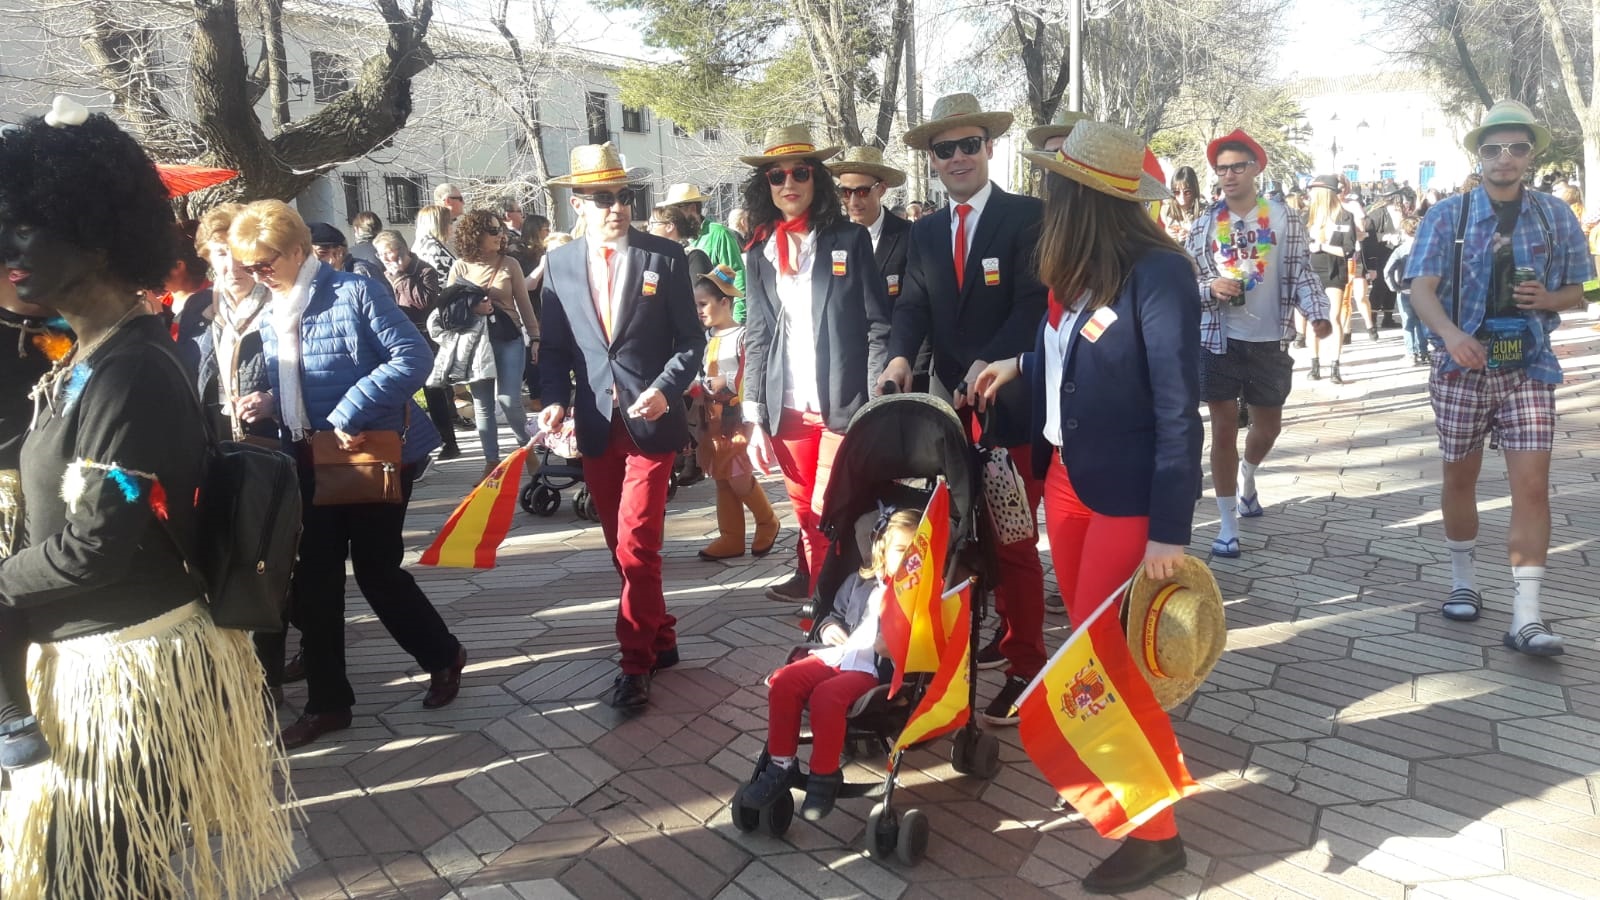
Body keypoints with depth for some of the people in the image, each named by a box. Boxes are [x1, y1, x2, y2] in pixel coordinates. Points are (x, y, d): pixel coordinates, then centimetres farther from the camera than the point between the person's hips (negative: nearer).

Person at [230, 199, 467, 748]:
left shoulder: (355, 293, -12)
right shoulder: (272, 315, 10)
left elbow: (413, 358, -21)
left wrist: (350, 413, -25)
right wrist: (270, 403, -2)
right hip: (310, 459, 7)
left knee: (376, 569, 3)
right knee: (314, 579, 6)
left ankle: (443, 656, 29)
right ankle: (327, 703, 19)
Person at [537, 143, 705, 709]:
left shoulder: (665, 257, -2)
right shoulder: (560, 264, 5)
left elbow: (692, 340, -1)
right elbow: (555, 348, 8)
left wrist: (665, 390, -17)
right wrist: (556, 400, -8)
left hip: (651, 421, -4)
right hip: (596, 427, 4)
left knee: (636, 547, -7)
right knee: (624, 548, 13)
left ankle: (636, 662, 6)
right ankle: (661, 639, 30)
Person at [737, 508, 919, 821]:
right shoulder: (859, 583, 18)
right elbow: (836, 615, 31)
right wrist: (828, 628, 9)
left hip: (876, 669, -6)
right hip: (837, 654, 6)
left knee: (827, 695, -32)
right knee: (783, 682, -17)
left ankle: (825, 775, -12)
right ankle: (781, 764, -4)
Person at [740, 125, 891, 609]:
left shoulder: (850, 240, 2)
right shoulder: (759, 253, 12)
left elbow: (879, 326, -1)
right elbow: (755, 338, 12)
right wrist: (754, 418, 5)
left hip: (844, 405, -3)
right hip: (788, 411, 3)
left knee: (829, 514, -7)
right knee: (806, 515, 8)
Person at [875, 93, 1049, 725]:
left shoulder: (1027, 217, -7)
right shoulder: (925, 233, 12)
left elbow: (1033, 301, -16)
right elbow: (913, 307, 1)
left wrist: (989, 364, -29)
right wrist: (900, 358, -19)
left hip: (1012, 404, -6)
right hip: (955, 406, 6)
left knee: (1013, 540, -1)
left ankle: (1026, 667, 11)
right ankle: (1008, 630, 33)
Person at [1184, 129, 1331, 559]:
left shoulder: (1286, 220, -1)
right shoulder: (1203, 226, 2)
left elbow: (1302, 274, -3)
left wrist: (1318, 314, -20)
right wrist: (1211, 287, -17)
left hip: (1270, 341, 1)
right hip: (1219, 340, -1)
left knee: (1268, 426, 15)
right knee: (1223, 429, -2)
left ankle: (1247, 478, 48)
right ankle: (1228, 525, 6)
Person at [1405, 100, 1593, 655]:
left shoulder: (1556, 217, 5)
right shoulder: (1448, 215, -1)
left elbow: (1576, 293, 11)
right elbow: (1421, 288, -11)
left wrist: (1549, 299, -13)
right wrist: (1450, 332, -30)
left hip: (1529, 370, 1)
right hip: (1462, 368, -1)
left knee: (1532, 485, -7)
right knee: (1460, 479, 11)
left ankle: (1526, 618, -6)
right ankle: (1463, 580, 31)